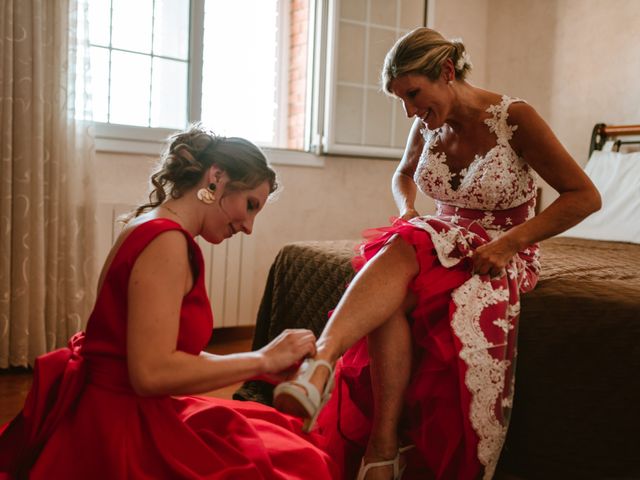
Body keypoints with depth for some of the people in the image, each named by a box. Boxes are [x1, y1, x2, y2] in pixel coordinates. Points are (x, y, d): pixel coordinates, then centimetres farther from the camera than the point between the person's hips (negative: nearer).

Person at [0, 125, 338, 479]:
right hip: (119, 427, -9)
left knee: (278, 433, 9)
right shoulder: (166, 239, -19)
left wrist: (256, 364, 7)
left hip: (121, 413, 9)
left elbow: (163, 352, 10)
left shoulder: (153, 228, 10)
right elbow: (152, 372, -26)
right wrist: (262, 360, -17)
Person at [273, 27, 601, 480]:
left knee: (403, 253, -34)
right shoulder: (428, 126, 3)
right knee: (395, 272, -32)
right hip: (445, 240, 4)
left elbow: (585, 196, -11)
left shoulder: (514, 118, -12)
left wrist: (507, 243, -19)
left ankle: (321, 360, -41)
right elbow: (403, 175, 24)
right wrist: (407, 212, 1)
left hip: (502, 252, -3)